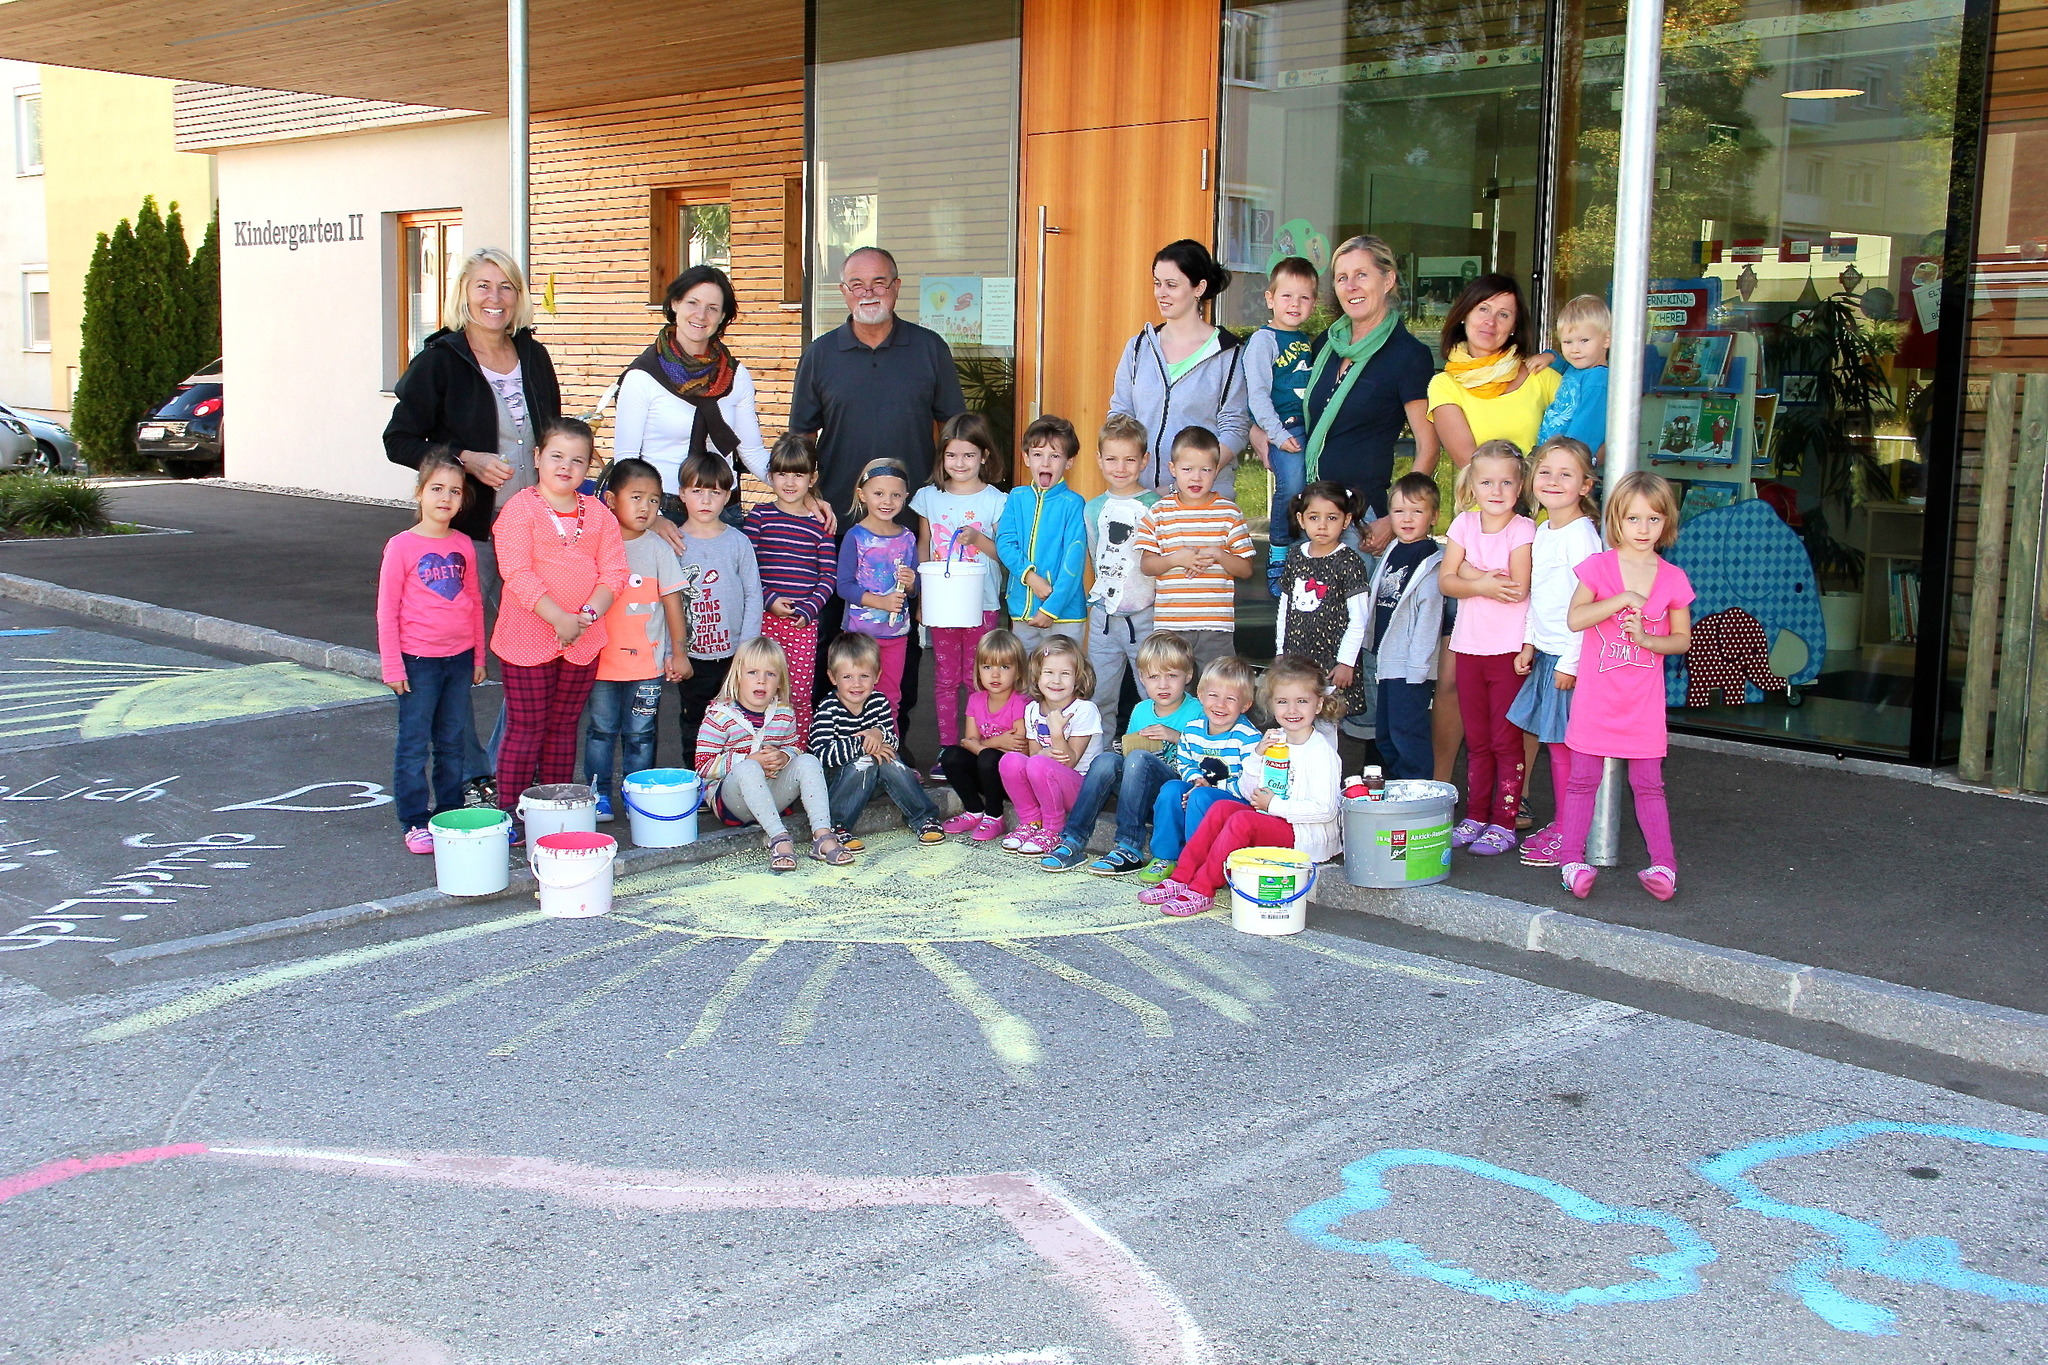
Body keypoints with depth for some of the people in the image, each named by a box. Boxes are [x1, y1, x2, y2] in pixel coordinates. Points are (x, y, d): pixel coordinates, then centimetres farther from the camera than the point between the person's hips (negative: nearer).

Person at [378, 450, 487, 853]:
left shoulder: (464, 546, 5)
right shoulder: (402, 546, -8)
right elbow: (386, 610, -6)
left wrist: (478, 657, 12)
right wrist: (392, 666, -8)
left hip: (459, 658, 4)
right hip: (418, 660, -4)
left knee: (454, 743, 12)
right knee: (414, 745, 1)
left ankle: (451, 815, 22)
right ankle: (415, 823, 9)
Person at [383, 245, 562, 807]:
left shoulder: (533, 357, 10)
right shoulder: (440, 361, -5)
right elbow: (399, 440, -5)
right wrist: (467, 460, -16)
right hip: (466, 530, -4)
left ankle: (505, 766, 19)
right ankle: (472, 775, 14)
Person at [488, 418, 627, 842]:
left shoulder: (598, 514, 8)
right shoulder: (520, 509, -6)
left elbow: (613, 571, 1)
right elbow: (518, 574, -16)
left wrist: (590, 613, -16)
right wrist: (559, 618, -23)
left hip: (584, 640, 4)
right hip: (528, 638, -4)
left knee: (563, 728, 13)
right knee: (526, 728, 0)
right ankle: (509, 815, 9)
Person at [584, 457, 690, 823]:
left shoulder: (659, 548, -1)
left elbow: (672, 601, 1)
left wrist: (679, 652, -1)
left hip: (648, 660, -1)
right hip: (601, 659, 1)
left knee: (640, 733, 6)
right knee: (601, 730, 8)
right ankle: (598, 795, 17)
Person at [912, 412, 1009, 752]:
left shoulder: (995, 500, -2)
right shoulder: (929, 497, 6)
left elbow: (1005, 554, -1)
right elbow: (923, 548, 13)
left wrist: (979, 539, -19)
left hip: (982, 603, -2)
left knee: (978, 679, 2)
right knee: (945, 677, 7)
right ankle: (947, 749, 13)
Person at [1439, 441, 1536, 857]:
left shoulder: (1522, 529, -8)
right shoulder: (1465, 524, 5)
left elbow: (1519, 588, -18)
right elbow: (1445, 581, -2)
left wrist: (1470, 573, -12)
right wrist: (1484, 585, -18)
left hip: (1509, 648, -5)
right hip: (1469, 646, 5)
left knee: (1506, 740, 1)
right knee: (1476, 740, 13)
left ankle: (1504, 823, 8)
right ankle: (1475, 818, 21)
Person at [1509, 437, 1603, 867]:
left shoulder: (1580, 534, -14)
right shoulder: (1542, 532, 12)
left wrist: (1570, 663, -17)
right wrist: (1529, 644, 11)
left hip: (1569, 656, -8)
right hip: (1545, 653, 8)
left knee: (1564, 744, -3)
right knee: (1555, 743, 12)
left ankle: (1566, 833, 5)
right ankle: (1558, 824, 20)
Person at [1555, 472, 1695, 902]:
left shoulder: (1673, 578, 1)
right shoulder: (1599, 566, -4)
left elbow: (1682, 638, 6)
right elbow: (1575, 618, -15)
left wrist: (1647, 639, -13)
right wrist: (1624, 598, -22)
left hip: (1644, 702, 1)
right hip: (1596, 698, -1)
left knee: (1648, 785, 8)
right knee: (1583, 780, 5)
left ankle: (1663, 864, 13)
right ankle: (1572, 859, 12)